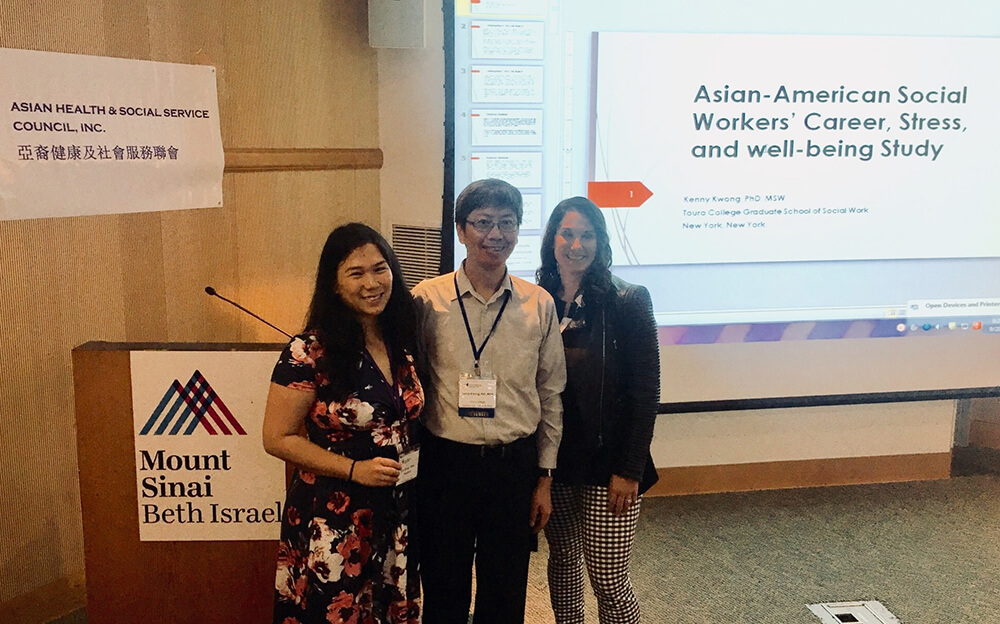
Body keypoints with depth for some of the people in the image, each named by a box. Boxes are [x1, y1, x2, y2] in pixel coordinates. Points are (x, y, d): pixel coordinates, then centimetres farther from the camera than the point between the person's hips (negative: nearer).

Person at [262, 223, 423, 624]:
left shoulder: (401, 342, 3)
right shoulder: (310, 352, -16)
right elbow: (278, 438, -12)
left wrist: (414, 463, 2)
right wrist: (355, 469, -19)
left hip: (396, 516, 6)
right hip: (332, 522, -5)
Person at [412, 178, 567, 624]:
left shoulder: (539, 305, 0)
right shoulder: (427, 299, -5)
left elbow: (550, 396, 5)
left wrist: (544, 477, 6)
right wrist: (411, 467, 0)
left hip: (515, 464, 2)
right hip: (445, 463, -1)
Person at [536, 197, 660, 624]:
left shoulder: (628, 301, -8)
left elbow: (646, 392, -9)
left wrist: (630, 471, -12)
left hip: (606, 464, -3)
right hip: (552, 462, 4)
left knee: (609, 581, 1)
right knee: (562, 562, 17)